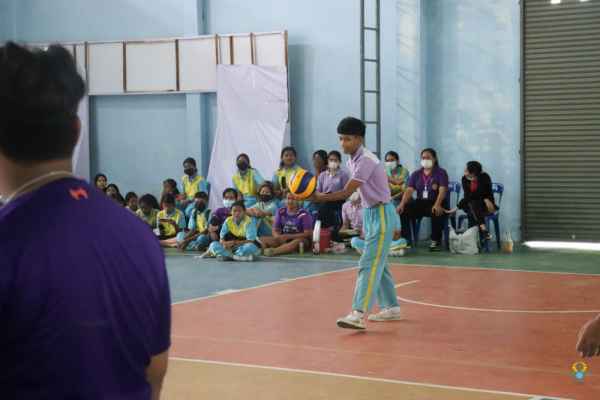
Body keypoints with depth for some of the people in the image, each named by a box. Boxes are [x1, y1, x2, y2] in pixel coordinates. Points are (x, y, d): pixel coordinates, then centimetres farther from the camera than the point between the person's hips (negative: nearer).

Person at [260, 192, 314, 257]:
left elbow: (308, 234, -13)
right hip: (283, 240, 4)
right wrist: (279, 237, -18)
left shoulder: (304, 214, -9)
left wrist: (288, 236, -20)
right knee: (263, 239, -16)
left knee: (299, 241, -39)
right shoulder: (281, 212, 5)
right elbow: (275, 231, 7)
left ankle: (273, 251, -59)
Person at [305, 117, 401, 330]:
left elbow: (346, 193, -28)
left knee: (368, 264, -15)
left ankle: (358, 314, -20)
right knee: (378, 264, 15)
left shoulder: (366, 161, -22)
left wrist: (320, 198, -35)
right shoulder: (353, 160, 6)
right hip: (370, 212, 10)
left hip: (381, 214, -9)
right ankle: (391, 307, 25)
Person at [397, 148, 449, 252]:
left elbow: (442, 190, -15)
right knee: (403, 210, -21)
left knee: (437, 213, -38)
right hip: (420, 203, 4)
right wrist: (402, 203, -19)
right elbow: (409, 190, 1)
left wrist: (437, 204, -34)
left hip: (435, 203, -4)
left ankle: (435, 241, -21)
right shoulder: (416, 174, 13)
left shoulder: (441, 172, 0)